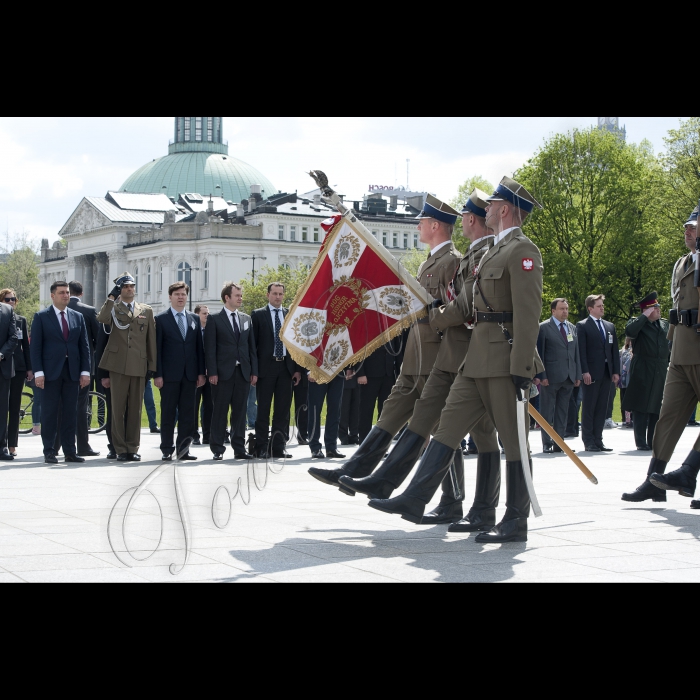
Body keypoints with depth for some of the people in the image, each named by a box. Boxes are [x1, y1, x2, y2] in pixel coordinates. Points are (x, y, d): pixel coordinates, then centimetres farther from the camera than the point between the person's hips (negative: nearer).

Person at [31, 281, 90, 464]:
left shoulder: (78, 317, 13)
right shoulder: (41, 317, 2)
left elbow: (84, 346, 11)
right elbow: (35, 346, -2)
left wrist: (85, 371, 2)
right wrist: (38, 372, -11)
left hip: (72, 372, 3)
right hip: (51, 372, -3)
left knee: (71, 412, 4)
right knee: (50, 412, -1)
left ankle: (70, 452, 9)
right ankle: (49, 452, 5)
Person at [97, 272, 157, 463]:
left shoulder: (146, 311, 14)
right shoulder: (113, 308, 8)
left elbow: (151, 340, 12)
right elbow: (101, 319, -17)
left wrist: (152, 366, 7)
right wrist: (112, 297, -14)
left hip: (139, 366, 2)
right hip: (118, 364, -2)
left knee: (135, 409, 5)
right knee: (118, 408, 0)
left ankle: (133, 448, 11)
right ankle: (120, 449, 4)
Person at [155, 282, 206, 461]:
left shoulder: (195, 319, 12)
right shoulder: (161, 319, 2)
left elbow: (200, 347, 11)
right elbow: (157, 349, -2)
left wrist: (201, 372, 4)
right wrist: (158, 374, -9)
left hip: (190, 374, 3)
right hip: (170, 374, -3)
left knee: (187, 413, 4)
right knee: (168, 413, 1)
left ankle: (183, 450, 10)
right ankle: (167, 450, 6)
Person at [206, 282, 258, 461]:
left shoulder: (246, 319, 13)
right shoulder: (214, 319, 0)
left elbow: (252, 347, 13)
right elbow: (210, 348, -4)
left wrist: (254, 371, 6)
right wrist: (212, 372, -12)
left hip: (243, 372, 4)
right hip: (223, 372, -4)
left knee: (240, 411, 6)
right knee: (220, 411, 0)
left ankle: (239, 448, 11)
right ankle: (218, 449, 4)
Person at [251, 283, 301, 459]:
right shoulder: (258, 314, 3)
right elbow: (253, 343, 0)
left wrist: (297, 368, 4)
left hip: (286, 368, 3)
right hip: (266, 367, -3)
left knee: (283, 411, 4)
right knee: (263, 410, 1)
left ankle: (279, 448, 9)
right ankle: (262, 448, 5)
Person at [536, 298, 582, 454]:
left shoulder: (572, 328, 15)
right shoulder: (544, 328, -3)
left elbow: (576, 353, 17)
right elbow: (539, 354, -5)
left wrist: (578, 375, 10)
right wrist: (542, 376, -12)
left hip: (569, 377, 5)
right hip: (551, 377, -5)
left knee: (563, 412, 8)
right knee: (547, 413, 0)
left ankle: (559, 443, 12)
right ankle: (547, 444, 5)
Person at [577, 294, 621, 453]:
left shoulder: (610, 327, 16)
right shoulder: (583, 326, -1)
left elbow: (615, 350, 15)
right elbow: (581, 350, -8)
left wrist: (616, 371, 6)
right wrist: (585, 371, -15)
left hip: (607, 373, 6)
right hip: (592, 373, -5)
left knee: (602, 408, 6)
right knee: (589, 408, -2)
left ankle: (598, 440, 10)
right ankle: (589, 441, 1)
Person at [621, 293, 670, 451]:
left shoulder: (665, 324, 16)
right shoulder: (637, 323, 0)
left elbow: (670, 347, 20)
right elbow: (630, 331, -24)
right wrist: (645, 316, -16)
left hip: (661, 373, 5)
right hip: (642, 372, -5)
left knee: (657, 408, 6)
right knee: (641, 409, -3)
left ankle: (653, 442, 13)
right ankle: (641, 443, 0)